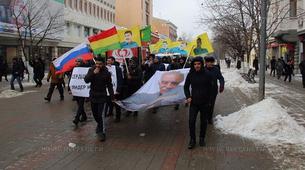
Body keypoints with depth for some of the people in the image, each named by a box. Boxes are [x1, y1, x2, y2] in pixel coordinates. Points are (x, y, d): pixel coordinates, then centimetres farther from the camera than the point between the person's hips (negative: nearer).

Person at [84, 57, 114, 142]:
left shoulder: (106, 73, -6)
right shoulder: (91, 70, -3)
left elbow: (109, 85, 0)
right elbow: (86, 80, -14)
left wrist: (112, 96, -4)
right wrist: (93, 73, -27)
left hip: (102, 96, -3)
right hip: (93, 96, 3)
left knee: (101, 115, -10)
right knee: (95, 113, 17)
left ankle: (102, 132, 0)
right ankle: (99, 124, 44)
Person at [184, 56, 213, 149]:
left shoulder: (207, 75, -8)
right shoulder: (190, 75, -3)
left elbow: (210, 88, 0)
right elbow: (186, 87, 7)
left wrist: (208, 100, -1)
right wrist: (188, 97, -6)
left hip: (204, 102, 0)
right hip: (194, 102, 0)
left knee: (204, 121, 12)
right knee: (191, 121, -6)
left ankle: (202, 138, 30)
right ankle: (192, 139, 10)